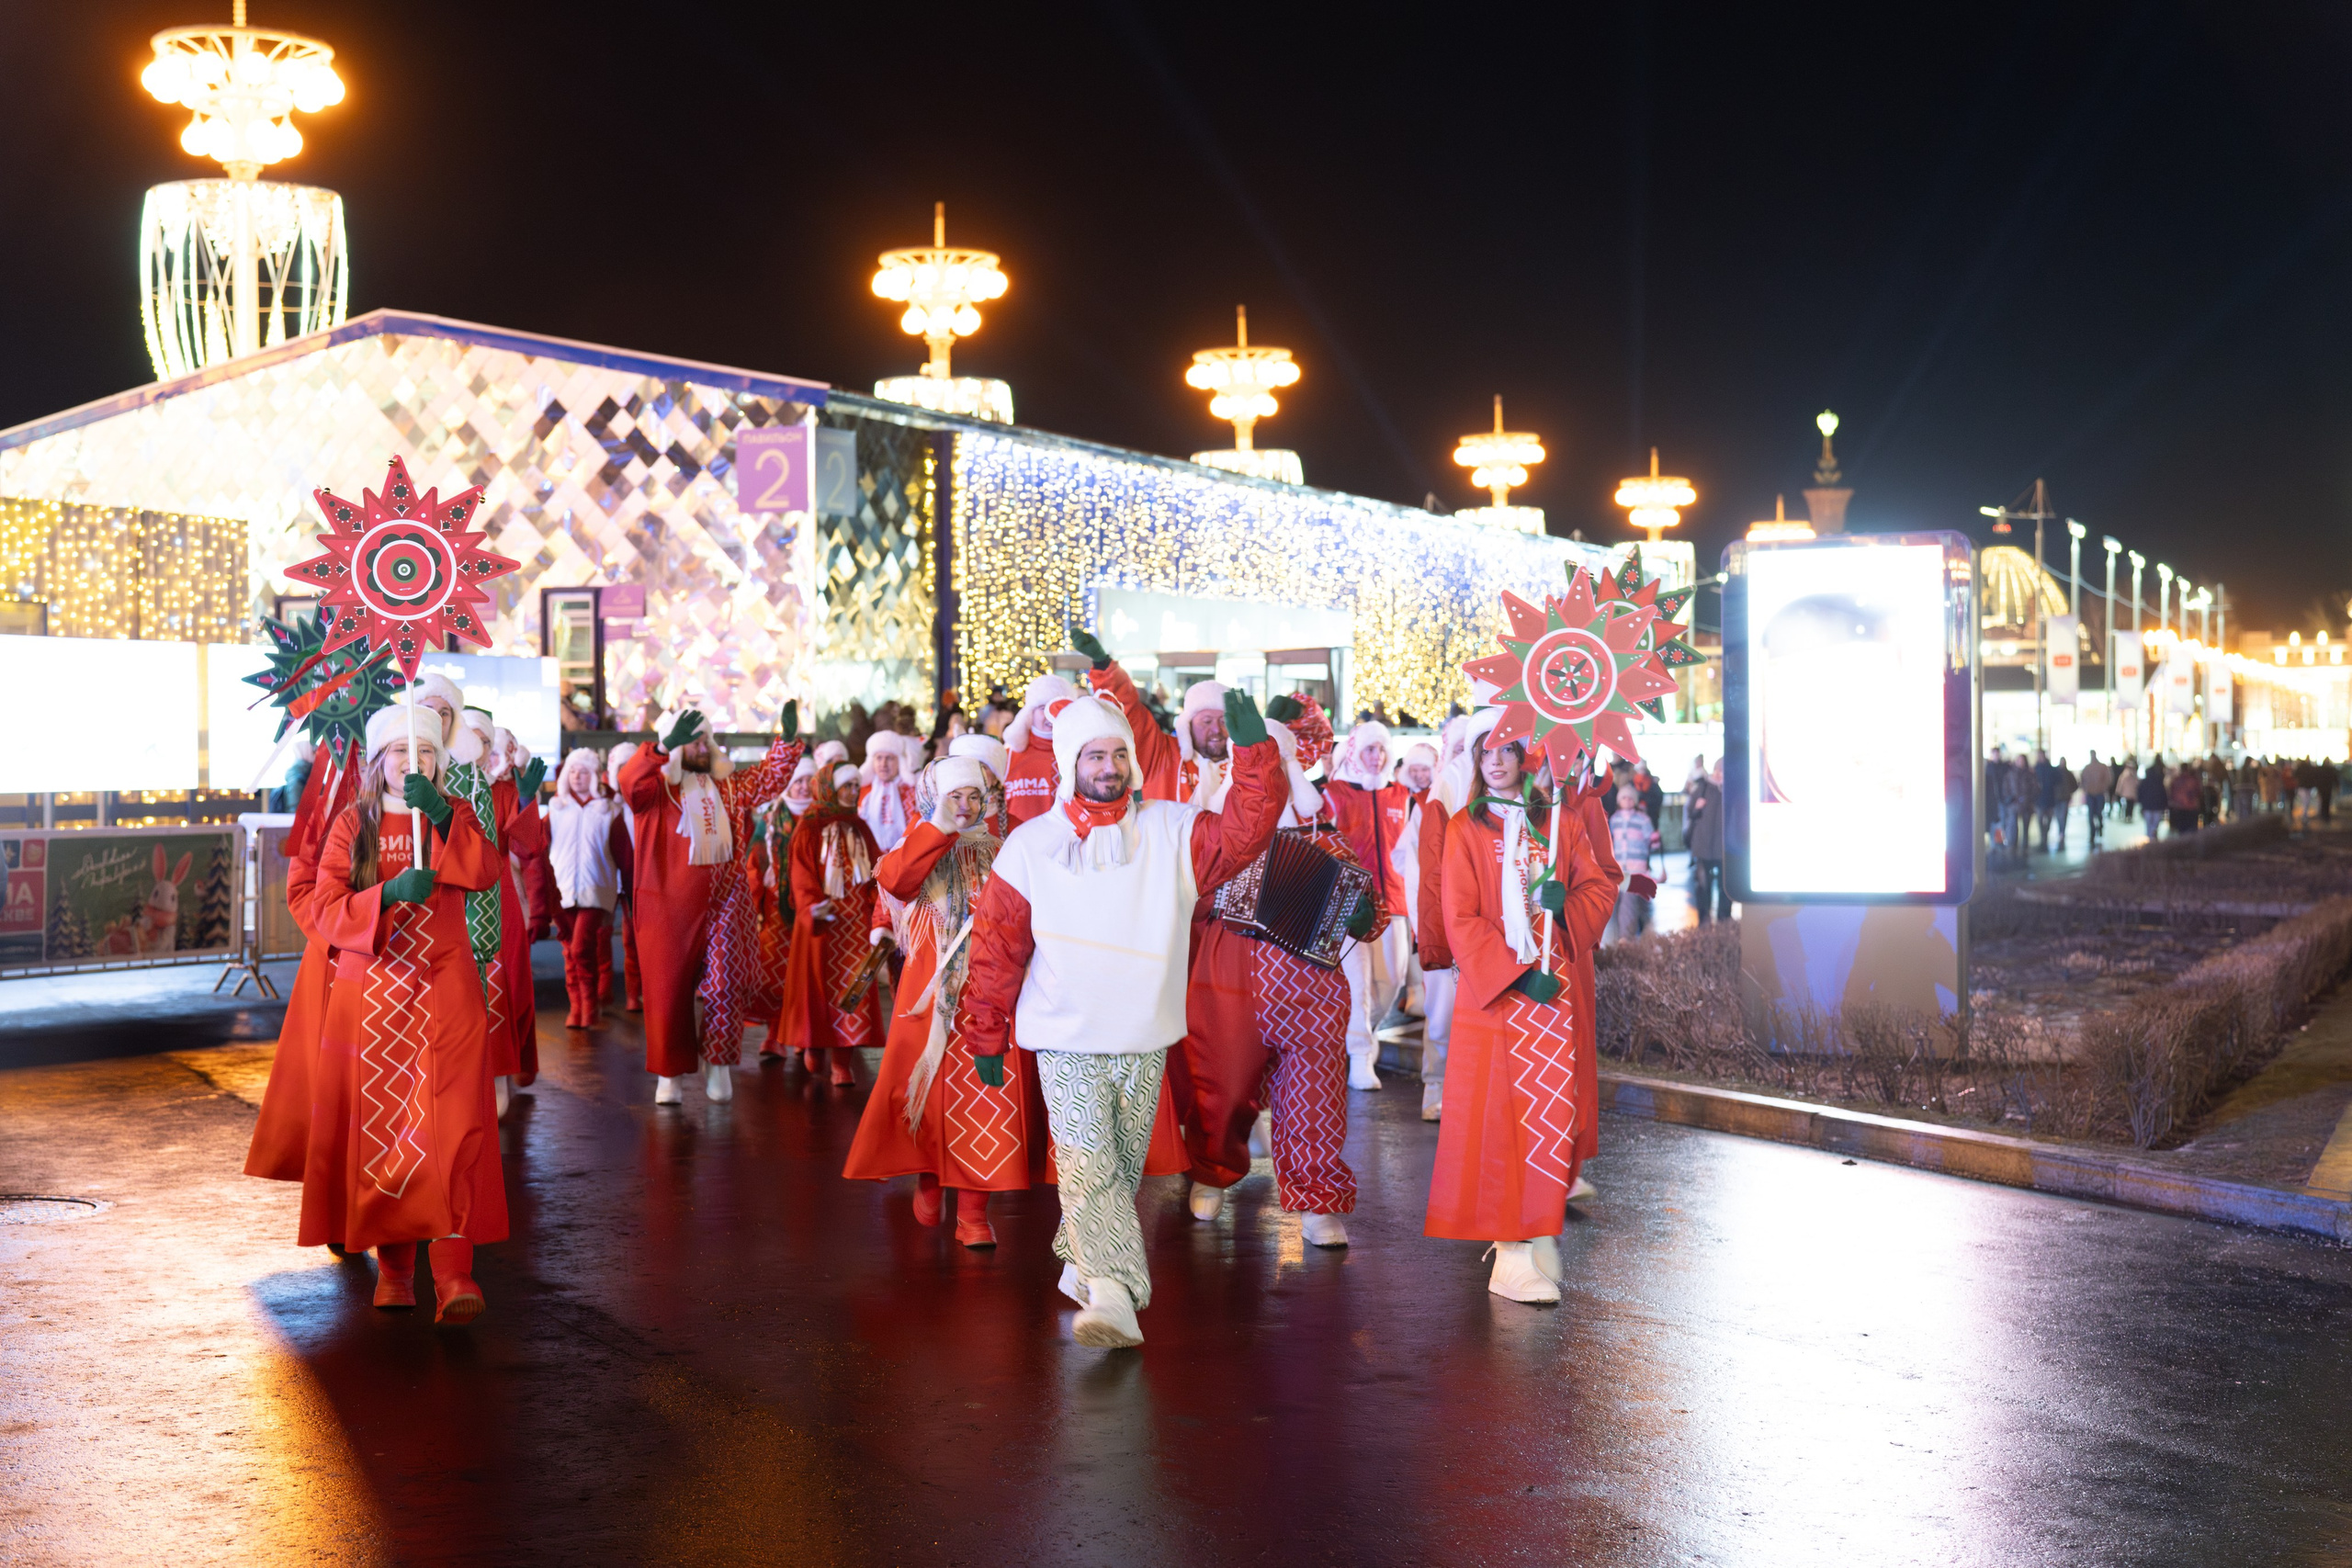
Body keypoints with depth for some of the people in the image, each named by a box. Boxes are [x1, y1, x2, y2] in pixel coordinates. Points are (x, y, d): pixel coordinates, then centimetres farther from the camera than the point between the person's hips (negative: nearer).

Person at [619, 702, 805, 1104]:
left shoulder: (728, 786, 13)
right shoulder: (656, 788, -3)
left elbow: (770, 777, 15)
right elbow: (629, 783, -23)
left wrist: (787, 739, -2)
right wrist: (665, 746, -38)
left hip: (723, 902, 3)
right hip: (669, 907, -3)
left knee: (722, 986, -2)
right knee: (669, 988, 3)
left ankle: (717, 1062, 13)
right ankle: (669, 1074, 14)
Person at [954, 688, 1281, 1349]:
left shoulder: (1170, 830, 3)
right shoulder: (1030, 845, 1)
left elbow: (1245, 831, -8)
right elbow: (996, 947, 5)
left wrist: (1253, 748, -20)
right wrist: (985, 1037, 8)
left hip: (1145, 1040, 2)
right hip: (1065, 1043, -2)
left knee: (1123, 1167, 12)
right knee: (1088, 1168, -15)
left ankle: (1082, 1265, 33)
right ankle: (1112, 1297, -22)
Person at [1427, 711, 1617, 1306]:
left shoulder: (1561, 821, 11)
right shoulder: (1466, 828, 2)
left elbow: (1601, 887, 14)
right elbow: (1461, 920, -4)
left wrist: (1565, 901, -9)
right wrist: (1518, 971, -14)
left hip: (1553, 988, 3)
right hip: (1492, 989, -3)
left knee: (1551, 1110, 1)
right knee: (1497, 1114, -5)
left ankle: (1536, 1229, 13)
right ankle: (1512, 1251, -2)